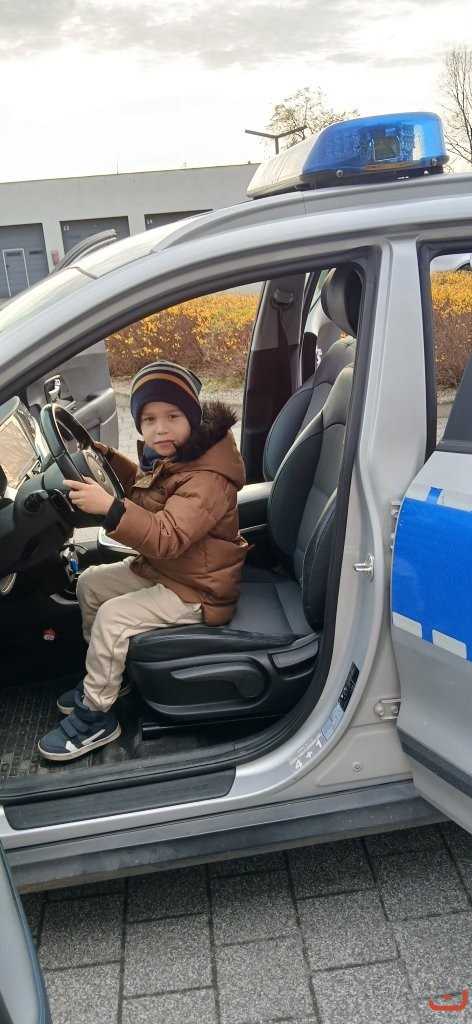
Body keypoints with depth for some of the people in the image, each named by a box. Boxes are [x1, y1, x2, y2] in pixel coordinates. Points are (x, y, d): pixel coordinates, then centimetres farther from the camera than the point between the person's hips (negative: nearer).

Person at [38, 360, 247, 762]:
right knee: (90, 582, 13)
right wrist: (105, 456, 11)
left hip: (196, 589, -10)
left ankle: (95, 715, -3)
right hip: (159, 569, 10)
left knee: (112, 617, -21)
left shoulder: (207, 478, -29)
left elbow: (168, 537, -41)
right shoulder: (168, 458, 1)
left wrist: (110, 508, -52)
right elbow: (144, 485, 25)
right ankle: (105, 676, 25)